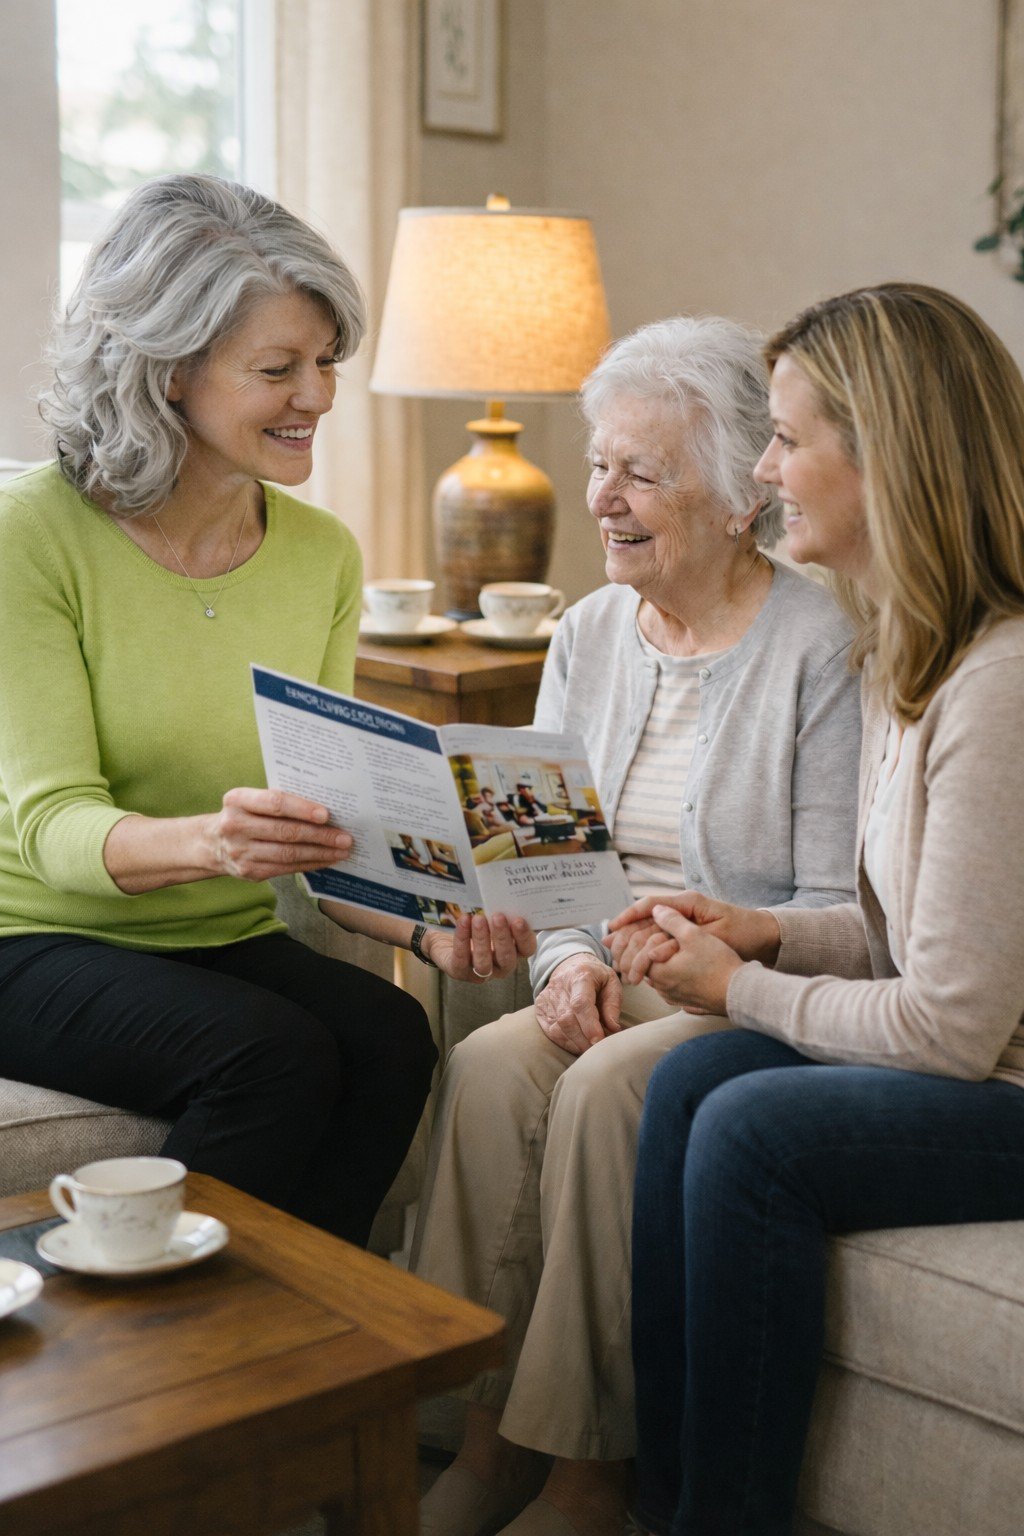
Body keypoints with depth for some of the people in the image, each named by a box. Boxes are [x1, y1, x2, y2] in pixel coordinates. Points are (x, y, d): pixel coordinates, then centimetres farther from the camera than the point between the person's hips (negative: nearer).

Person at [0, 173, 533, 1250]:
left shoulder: (321, 554, 5)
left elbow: (317, 829, 3)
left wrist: (426, 927, -17)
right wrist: (209, 840, -40)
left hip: (232, 945, 5)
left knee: (390, 1037, -25)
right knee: (274, 1055, -30)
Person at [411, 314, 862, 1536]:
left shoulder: (819, 646, -10)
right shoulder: (588, 633, 9)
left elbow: (838, 909, -12)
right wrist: (571, 958, -8)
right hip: (613, 982, 5)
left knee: (605, 1091, -30)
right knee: (488, 1065, -24)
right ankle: (489, 1435, -13)